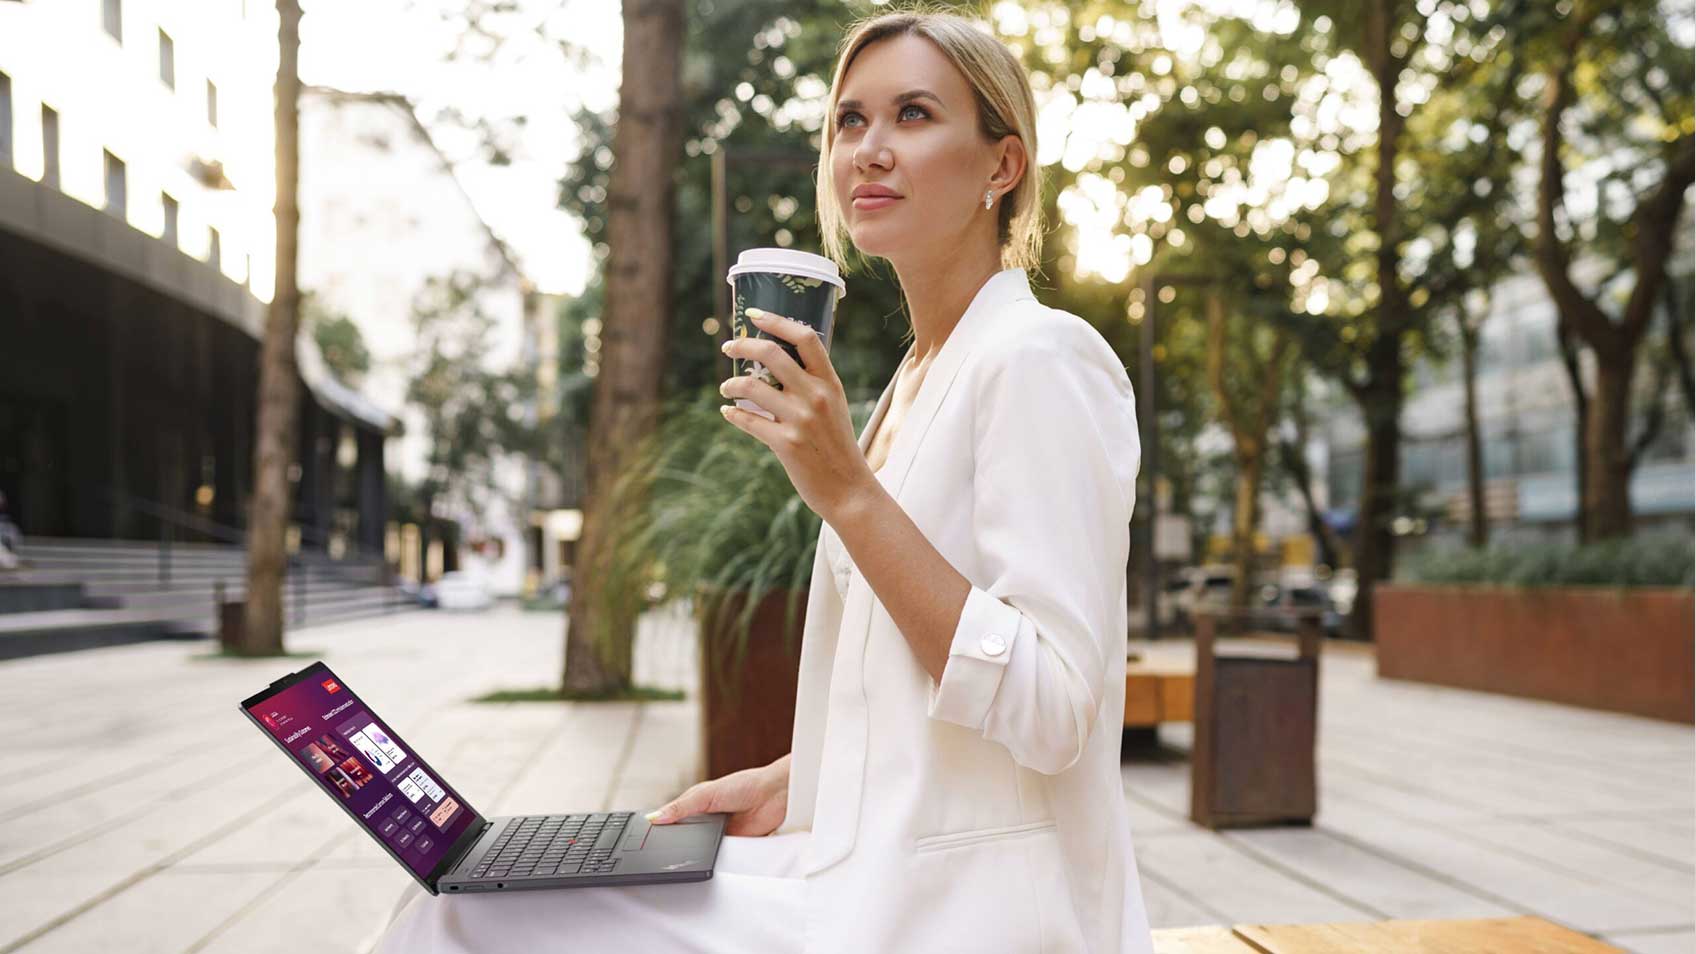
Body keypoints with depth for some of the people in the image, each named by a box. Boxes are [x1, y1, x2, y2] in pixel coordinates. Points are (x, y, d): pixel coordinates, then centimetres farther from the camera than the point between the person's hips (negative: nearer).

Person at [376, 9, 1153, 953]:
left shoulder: (1037, 358, -15)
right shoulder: (922, 376, 13)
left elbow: (1051, 711, -21)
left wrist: (848, 491, -25)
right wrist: (788, 784, 8)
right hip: (885, 868, 8)